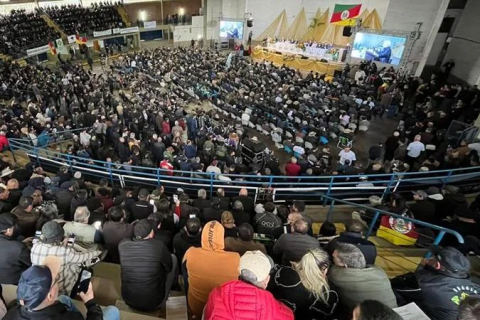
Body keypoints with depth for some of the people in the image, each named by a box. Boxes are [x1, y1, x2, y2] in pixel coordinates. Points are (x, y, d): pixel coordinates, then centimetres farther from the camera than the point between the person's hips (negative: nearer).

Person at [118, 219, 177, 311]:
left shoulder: (122, 245, -15)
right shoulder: (158, 246, -22)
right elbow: (169, 267, -2)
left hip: (128, 300, 4)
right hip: (153, 303, -3)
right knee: (173, 258, 11)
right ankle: (162, 301, 24)